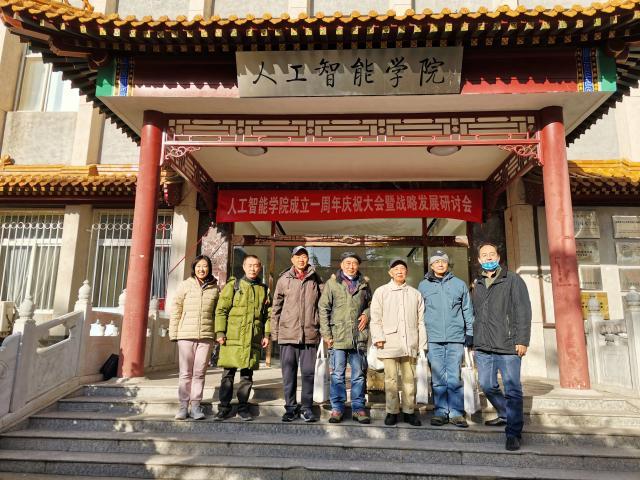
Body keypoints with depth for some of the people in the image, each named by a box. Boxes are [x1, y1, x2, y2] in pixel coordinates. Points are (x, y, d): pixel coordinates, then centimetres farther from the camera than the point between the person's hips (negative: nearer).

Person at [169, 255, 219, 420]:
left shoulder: (214, 288, 6)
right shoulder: (185, 285, 3)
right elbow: (176, 310, 4)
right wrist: (173, 333, 1)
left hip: (206, 335, 1)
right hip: (186, 334, -1)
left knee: (199, 372, 5)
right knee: (185, 373, 5)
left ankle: (195, 405, 15)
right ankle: (183, 406, 15)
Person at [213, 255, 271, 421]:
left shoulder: (264, 289, 12)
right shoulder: (233, 285, 3)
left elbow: (267, 314, 14)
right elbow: (221, 310, 0)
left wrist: (266, 334, 5)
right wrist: (220, 332, -8)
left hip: (253, 339, 2)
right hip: (232, 337, -2)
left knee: (247, 374, 8)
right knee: (228, 373, 4)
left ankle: (243, 407, 20)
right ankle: (224, 407, 16)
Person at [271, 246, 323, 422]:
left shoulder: (315, 279, 6)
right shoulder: (284, 279, 5)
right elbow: (276, 307, 7)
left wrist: (323, 330, 2)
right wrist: (274, 332, 4)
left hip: (310, 334, 0)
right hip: (288, 333, 0)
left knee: (308, 372, 6)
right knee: (289, 373, 8)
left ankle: (307, 407, 18)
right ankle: (290, 408, 19)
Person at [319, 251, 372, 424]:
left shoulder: (364, 284, 11)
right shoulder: (332, 283, 2)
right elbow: (323, 308, 1)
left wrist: (367, 314, 1)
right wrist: (326, 333, -5)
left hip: (359, 337, 2)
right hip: (338, 336, -2)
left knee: (359, 375, 9)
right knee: (337, 375, 5)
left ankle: (358, 408, 20)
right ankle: (337, 408, 16)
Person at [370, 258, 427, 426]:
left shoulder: (415, 293, 15)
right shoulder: (381, 291, 8)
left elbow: (421, 320, 13)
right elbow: (375, 317, 4)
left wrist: (422, 343, 7)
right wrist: (378, 338, -7)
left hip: (410, 344, 2)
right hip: (389, 343, -2)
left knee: (409, 379, 6)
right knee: (391, 379, 2)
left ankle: (409, 411, 18)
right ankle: (392, 412, 13)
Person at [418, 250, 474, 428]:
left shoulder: (459, 284, 9)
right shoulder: (423, 285, 9)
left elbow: (468, 311, 12)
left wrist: (470, 333, 8)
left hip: (455, 338, 0)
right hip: (433, 339, 0)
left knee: (454, 378, 0)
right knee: (438, 378, 5)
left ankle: (456, 412, 11)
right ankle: (440, 412, 14)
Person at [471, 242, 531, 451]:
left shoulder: (513, 280, 1)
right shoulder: (477, 284, 15)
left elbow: (524, 311, -4)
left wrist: (522, 340, -11)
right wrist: (474, 339, 12)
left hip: (507, 346, -5)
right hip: (483, 347, 5)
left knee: (512, 390, -1)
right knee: (487, 385, 13)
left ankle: (513, 433, 8)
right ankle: (505, 415, 36)